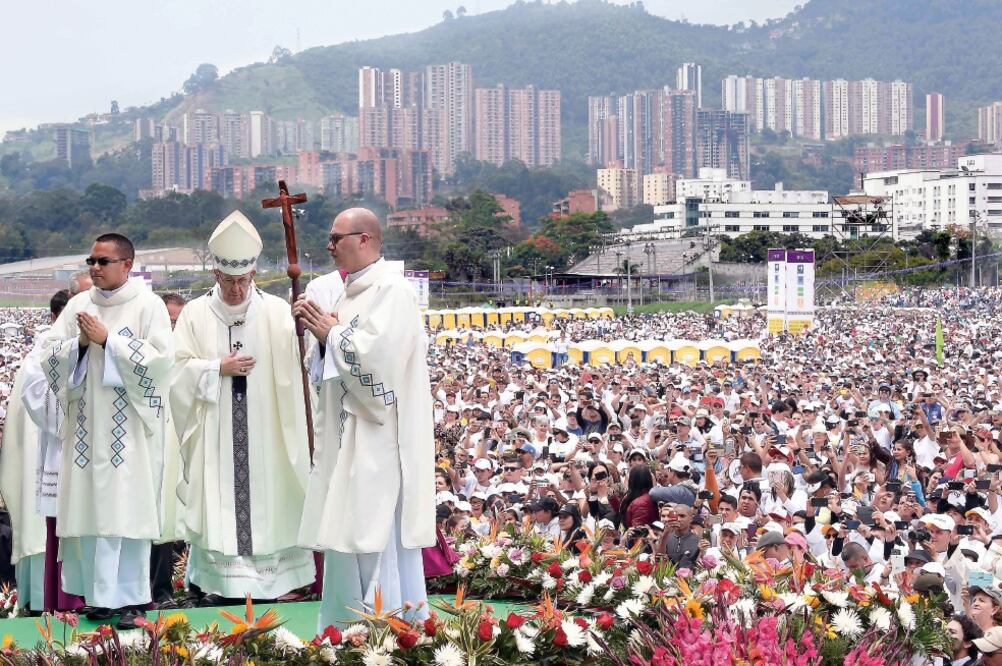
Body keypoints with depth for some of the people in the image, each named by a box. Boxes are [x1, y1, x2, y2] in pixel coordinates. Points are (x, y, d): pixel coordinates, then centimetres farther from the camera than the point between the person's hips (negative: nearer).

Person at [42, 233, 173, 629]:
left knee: (128, 507, -5)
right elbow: (49, 354, 8)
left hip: (130, 428, -4)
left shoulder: (148, 305, -1)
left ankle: (131, 599, 0)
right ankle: (100, 594, 8)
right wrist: (80, 343, -10)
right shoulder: (79, 305, 11)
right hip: (87, 426, 4)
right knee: (90, 507, 2)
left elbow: (160, 358, -12)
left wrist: (108, 340, -12)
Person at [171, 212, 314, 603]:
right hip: (214, 434, 0)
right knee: (218, 498, 1)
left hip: (264, 431, 0)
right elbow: (178, 368, 2)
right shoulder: (196, 314, 4)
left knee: (265, 496, 3)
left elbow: (297, 358, -13)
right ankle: (218, 579, 8)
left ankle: (271, 575, 12)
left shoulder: (275, 311, 1)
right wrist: (218, 369, -11)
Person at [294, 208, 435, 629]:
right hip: (347, 437, 9)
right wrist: (322, 334, 0)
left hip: (379, 438, -9)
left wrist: (331, 333, -9)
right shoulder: (349, 293, 17)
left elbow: (376, 354, -23)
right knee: (347, 537, 11)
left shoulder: (393, 290, -11)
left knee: (379, 541, -8)